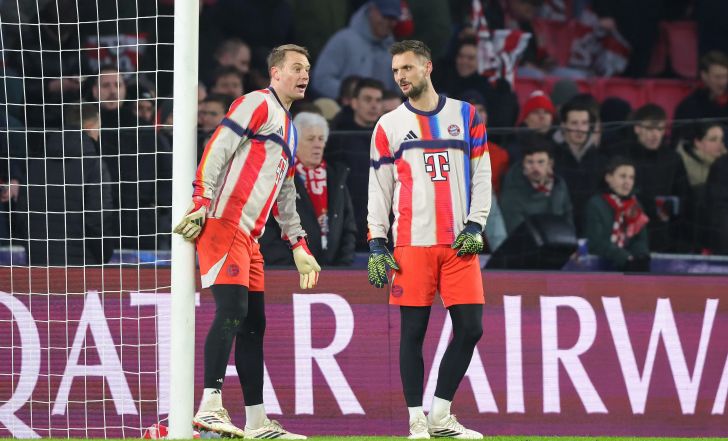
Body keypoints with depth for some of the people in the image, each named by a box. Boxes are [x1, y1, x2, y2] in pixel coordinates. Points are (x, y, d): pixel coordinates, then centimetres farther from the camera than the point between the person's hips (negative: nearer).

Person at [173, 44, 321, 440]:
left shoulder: (288, 129, 27)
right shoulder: (257, 104, -2)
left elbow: (285, 194, 33)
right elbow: (217, 148, -13)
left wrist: (299, 245, 29)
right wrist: (202, 200, -23)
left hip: (248, 236, 10)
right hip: (222, 222, -10)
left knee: (253, 324, 8)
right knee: (232, 310, -21)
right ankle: (210, 406, -28)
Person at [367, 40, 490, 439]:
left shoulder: (466, 116, 10)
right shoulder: (389, 126, 8)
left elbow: (481, 175, 10)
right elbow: (378, 189, 7)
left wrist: (475, 226, -2)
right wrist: (377, 245, 0)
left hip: (459, 243, 1)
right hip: (412, 243, -1)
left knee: (470, 327, -4)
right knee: (413, 330, -3)